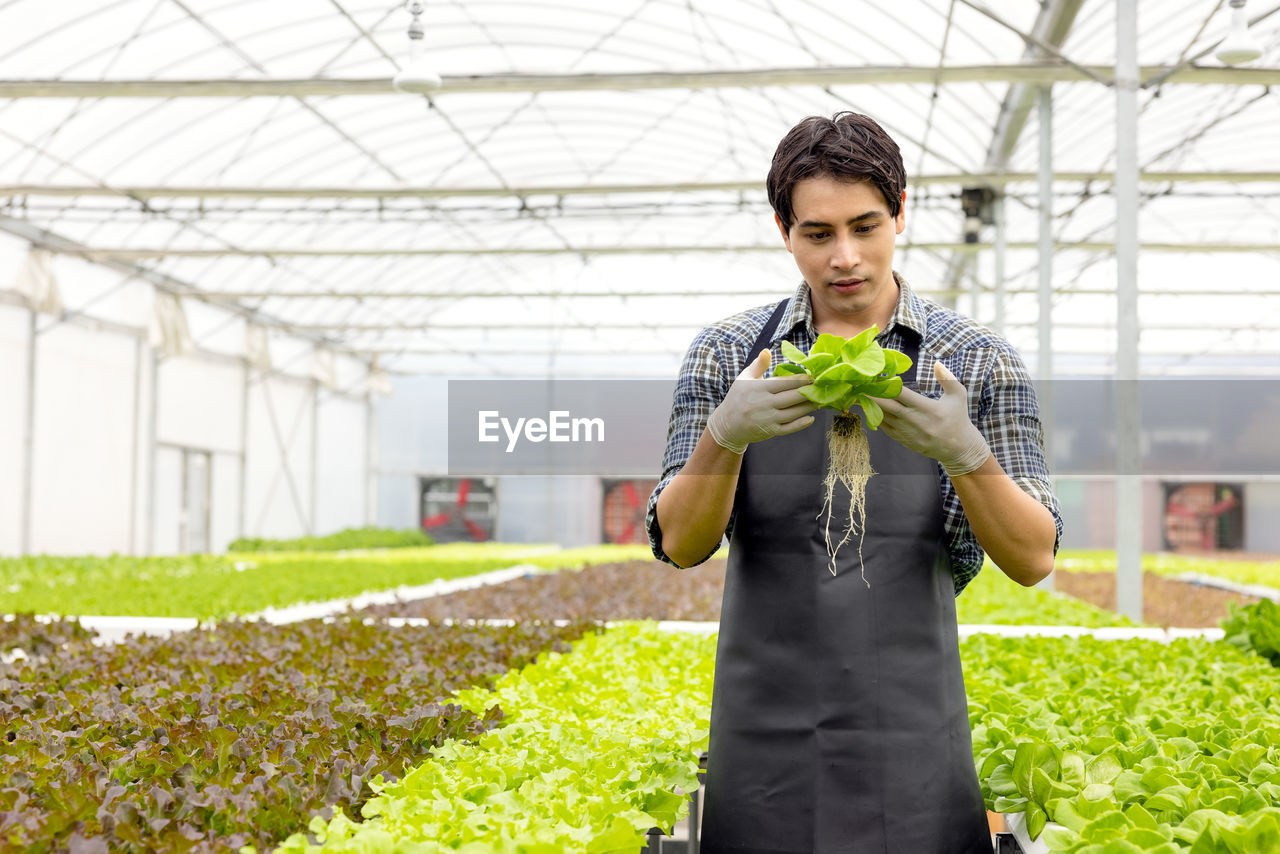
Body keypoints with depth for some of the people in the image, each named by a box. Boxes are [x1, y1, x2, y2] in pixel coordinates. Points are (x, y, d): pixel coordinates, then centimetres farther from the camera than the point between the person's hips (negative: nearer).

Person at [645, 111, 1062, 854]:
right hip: (765, 730, 1)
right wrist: (725, 434, -23)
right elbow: (681, 544, -4)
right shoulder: (727, 355, 3)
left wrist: (965, 453, -23)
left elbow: (1032, 560, -5)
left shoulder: (978, 361, 1)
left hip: (911, 730, 0)